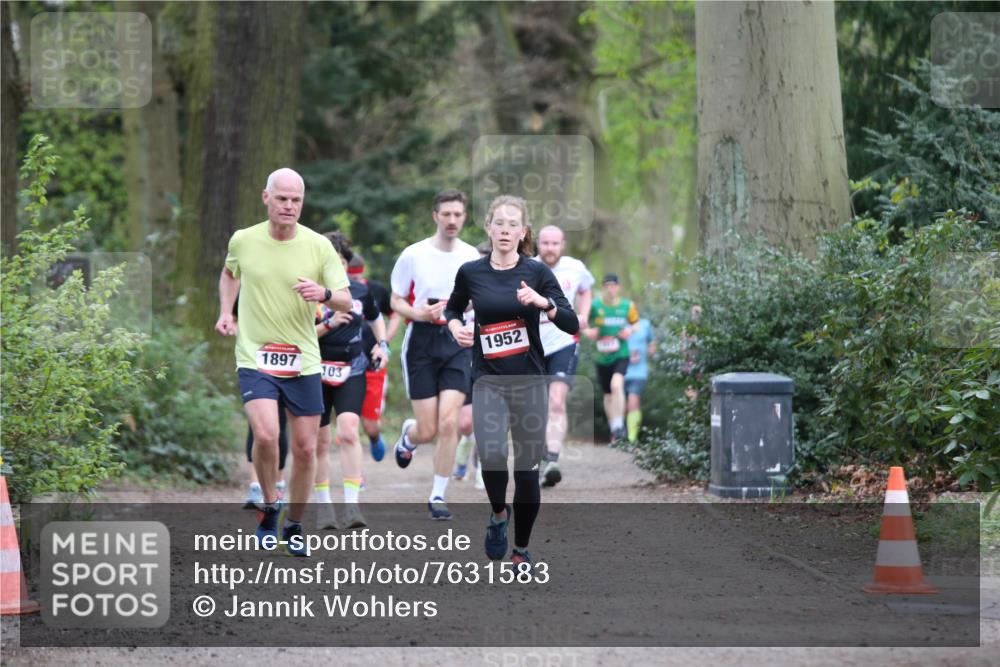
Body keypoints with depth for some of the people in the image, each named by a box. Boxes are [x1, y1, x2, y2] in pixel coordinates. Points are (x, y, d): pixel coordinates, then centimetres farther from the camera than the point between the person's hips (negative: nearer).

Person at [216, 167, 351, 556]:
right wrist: (226, 312, 10)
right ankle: (269, 506, 3)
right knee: (265, 434, -23)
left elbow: (346, 301, -3)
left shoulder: (318, 246, -3)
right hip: (255, 357, -1)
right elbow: (229, 273, 23)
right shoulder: (243, 241, -1)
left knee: (305, 448, 4)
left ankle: (293, 525, 23)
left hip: (303, 362, 1)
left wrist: (324, 294, -24)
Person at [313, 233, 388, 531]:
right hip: (317, 373, -1)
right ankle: (323, 505, 20)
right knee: (320, 441, 5)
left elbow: (376, 318, 26)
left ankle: (352, 505, -18)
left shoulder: (360, 290, 5)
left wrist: (382, 344, 12)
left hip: (352, 372, 1)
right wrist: (329, 324, -22)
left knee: (348, 432, -17)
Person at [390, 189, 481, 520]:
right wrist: (419, 313, -16)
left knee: (449, 423, -12)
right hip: (421, 342, -2)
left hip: (458, 341, 2)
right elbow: (396, 301, 3)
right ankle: (408, 435, 37)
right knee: (428, 430, -2)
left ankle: (438, 496, 1)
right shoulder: (413, 254, -3)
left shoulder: (471, 256, 5)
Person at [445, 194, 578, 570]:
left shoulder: (537, 272, -3)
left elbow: (572, 324, -5)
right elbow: (453, 308, 21)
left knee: (527, 467, 4)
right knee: (491, 455, -22)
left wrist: (543, 302, -21)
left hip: (530, 381, 0)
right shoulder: (471, 272, 1)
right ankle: (498, 514, 8)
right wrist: (455, 326, 0)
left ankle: (522, 549, 21)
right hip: (488, 381, 0)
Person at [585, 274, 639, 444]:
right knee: (608, 395, 10)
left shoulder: (627, 306, 0)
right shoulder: (594, 306, -3)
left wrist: (629, 331, -6)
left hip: (621, 355, -2)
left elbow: (636, 323, 15)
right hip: (602, 357, 2)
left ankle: (619, 426, -20)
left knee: (616, 385, -26)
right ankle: (614, 431, 27)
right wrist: (588, 332, -12)